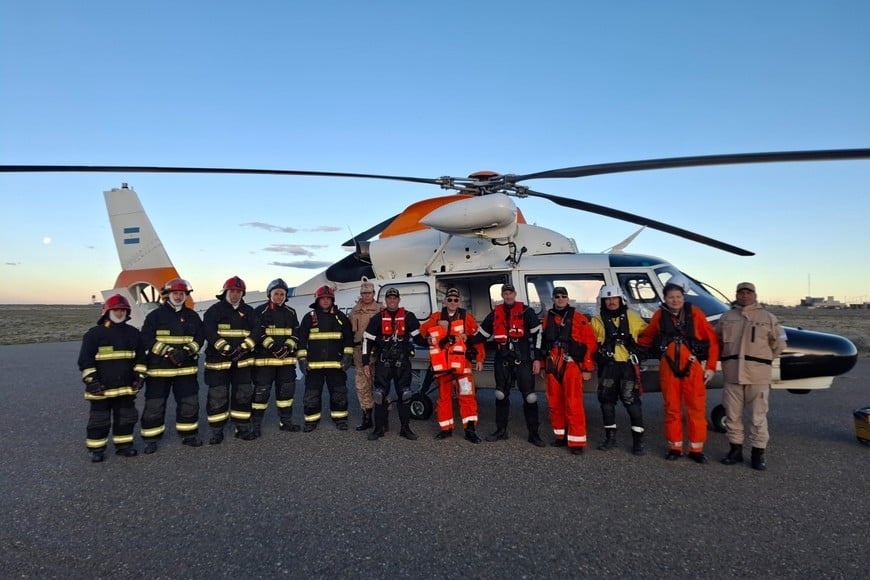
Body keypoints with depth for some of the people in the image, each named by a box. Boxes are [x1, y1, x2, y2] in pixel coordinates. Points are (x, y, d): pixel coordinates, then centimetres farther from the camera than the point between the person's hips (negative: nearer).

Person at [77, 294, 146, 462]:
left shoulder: (133, 333, 7)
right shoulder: (94, 333, -6)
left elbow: (140, 357, 12)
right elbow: (85, 360, -8)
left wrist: (139, 376, 4)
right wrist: (91, 381, -13)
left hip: (126, 387, 4)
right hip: (102, 388, -4)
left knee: (126, 417, 12)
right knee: (99, 419, 6)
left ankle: (123, 445, 25)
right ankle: (96, 449, 20)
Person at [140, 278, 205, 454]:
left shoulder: (192, 316, 8)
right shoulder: (155, 315, -2)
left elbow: (200, 337, 5)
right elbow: (147, 339, -8)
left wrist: (187, 351, -12)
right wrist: (168, 352, -18)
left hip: (186, 368, 3)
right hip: (159, 368, -3)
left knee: (189, 402, 8)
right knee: (154, 405, 3)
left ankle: (189, 435, 22)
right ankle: (151, 439, 16)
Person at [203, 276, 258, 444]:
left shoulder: (248, 311, 9)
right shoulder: (214, 310, 0)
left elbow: (255, 332, 0)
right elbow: (209, 332, -12)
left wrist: (243, 348, -16)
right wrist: (226, 349, -22)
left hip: (242, 361, 3)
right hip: (218, 360, -3)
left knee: (243, 395, 8)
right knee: (217, 397, 1)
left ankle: (242, 428, 18)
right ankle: (217, 431, 12)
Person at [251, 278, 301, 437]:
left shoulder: (290, 312, 13)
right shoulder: (260, 311, -2)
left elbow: (295, 333, 9)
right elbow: (258, 333, -11)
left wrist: (288, 346, -9)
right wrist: (271, 345, -23)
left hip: (287, 358, 5)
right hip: (264, 358, -5)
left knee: (286, 390, 10)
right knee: (261, 391, -1)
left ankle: (285, 421, 22)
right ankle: (256, 424, 9)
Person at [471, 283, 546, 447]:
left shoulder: (526, 312, -1)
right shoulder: (495, 313, 11)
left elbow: (537, 334, -3)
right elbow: (482, 332, 17)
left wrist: (537, 358, -7)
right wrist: (466, 341, 3)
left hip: (523, 360, -4)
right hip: (502, 360, 4)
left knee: (529, 396, -3)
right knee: (501, 395, 11)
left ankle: (534, 434, 7)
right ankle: (501, 431, 23)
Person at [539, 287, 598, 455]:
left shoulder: (579, 318, -3)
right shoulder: (548, 318, 13)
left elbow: (590, 343, -5)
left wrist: (587, 368, -7)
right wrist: (543, 365, 19)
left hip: (571, 365, -5)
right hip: (552, 366, 5)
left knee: (573, 404, -8)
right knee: (555, 403, 10)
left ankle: (576, 441, -1)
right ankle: (561, 436, 24)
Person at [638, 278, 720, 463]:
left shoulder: (695, 313, -1)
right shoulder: (660, 315, 6)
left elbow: (712, 340, 1)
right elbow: (646, 338, 20)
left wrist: (711, 366, -1)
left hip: (693, 367, -2)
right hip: (668, 368, 2)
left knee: (696, 408, 2)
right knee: (672, 408, 8)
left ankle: (696, 449, 14)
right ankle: (675, 447, 19)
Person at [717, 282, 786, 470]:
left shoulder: (768, 318, 4)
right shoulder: (726, 317, 9)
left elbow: (779, 343, 9)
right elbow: (717, 341, 17)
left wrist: (764, 360, 9)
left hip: (758, 376, -2)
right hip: (732, 375, 2)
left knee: (758, 417, 1)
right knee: (732, 415, 9)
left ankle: (758, 453, 12)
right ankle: (735, 450, 21)